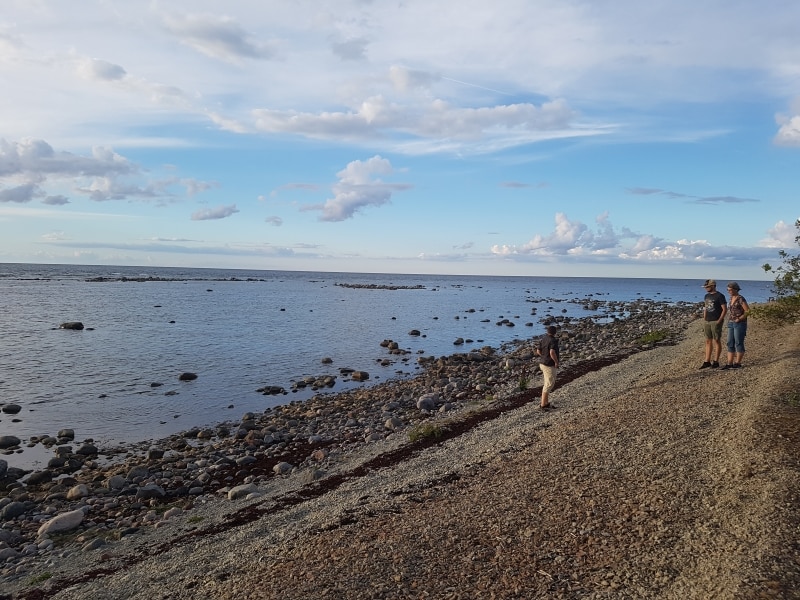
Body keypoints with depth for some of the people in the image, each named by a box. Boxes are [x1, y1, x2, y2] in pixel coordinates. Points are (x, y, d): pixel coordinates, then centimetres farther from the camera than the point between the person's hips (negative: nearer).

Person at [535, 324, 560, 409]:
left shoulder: (543, 339, 5)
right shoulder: (553, 340, -20)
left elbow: (538, 351, 10)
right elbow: (552, 352, -34)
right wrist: (556, 361, -20)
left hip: (543, 363, 9)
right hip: (549, 365, -9)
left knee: (548, 383, 17)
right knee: (549, 384, -1)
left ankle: (546, 403, 24)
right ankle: (543, 405, 2)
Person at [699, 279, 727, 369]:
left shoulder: (719, 296, -9)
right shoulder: (706, 296, 13)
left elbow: (725, 309, -12)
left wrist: (719, 320, -16)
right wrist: (704, 320, 13)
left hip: (716, 322, -7)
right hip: (707, 322, 7)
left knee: (717, 341, 0)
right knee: (708, 341, 8)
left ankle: (716, 361, 5)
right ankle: (707, 361, 11)